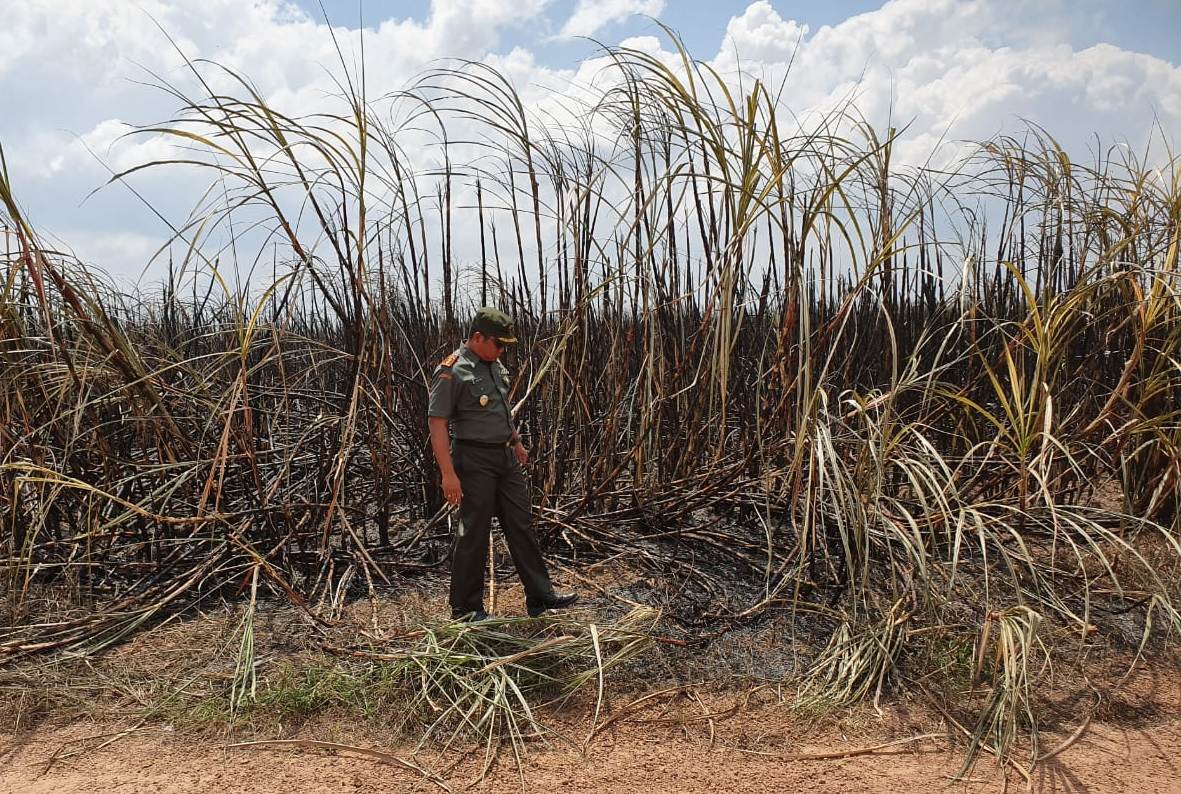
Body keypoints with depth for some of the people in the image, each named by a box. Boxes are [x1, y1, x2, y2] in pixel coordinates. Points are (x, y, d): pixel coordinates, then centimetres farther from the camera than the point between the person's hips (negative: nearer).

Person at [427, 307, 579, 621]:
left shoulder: (495, 365, 11)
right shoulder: (451, 372, -16)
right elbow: (436, 423, -19)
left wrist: (517, 442, 28)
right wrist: (448, 474, -23)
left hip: (505, 457, 8)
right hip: (475, 461, -8)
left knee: (521, 524, 11)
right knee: (473, 534, 1)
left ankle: (540, 596, 19)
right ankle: (466, 608, 14)